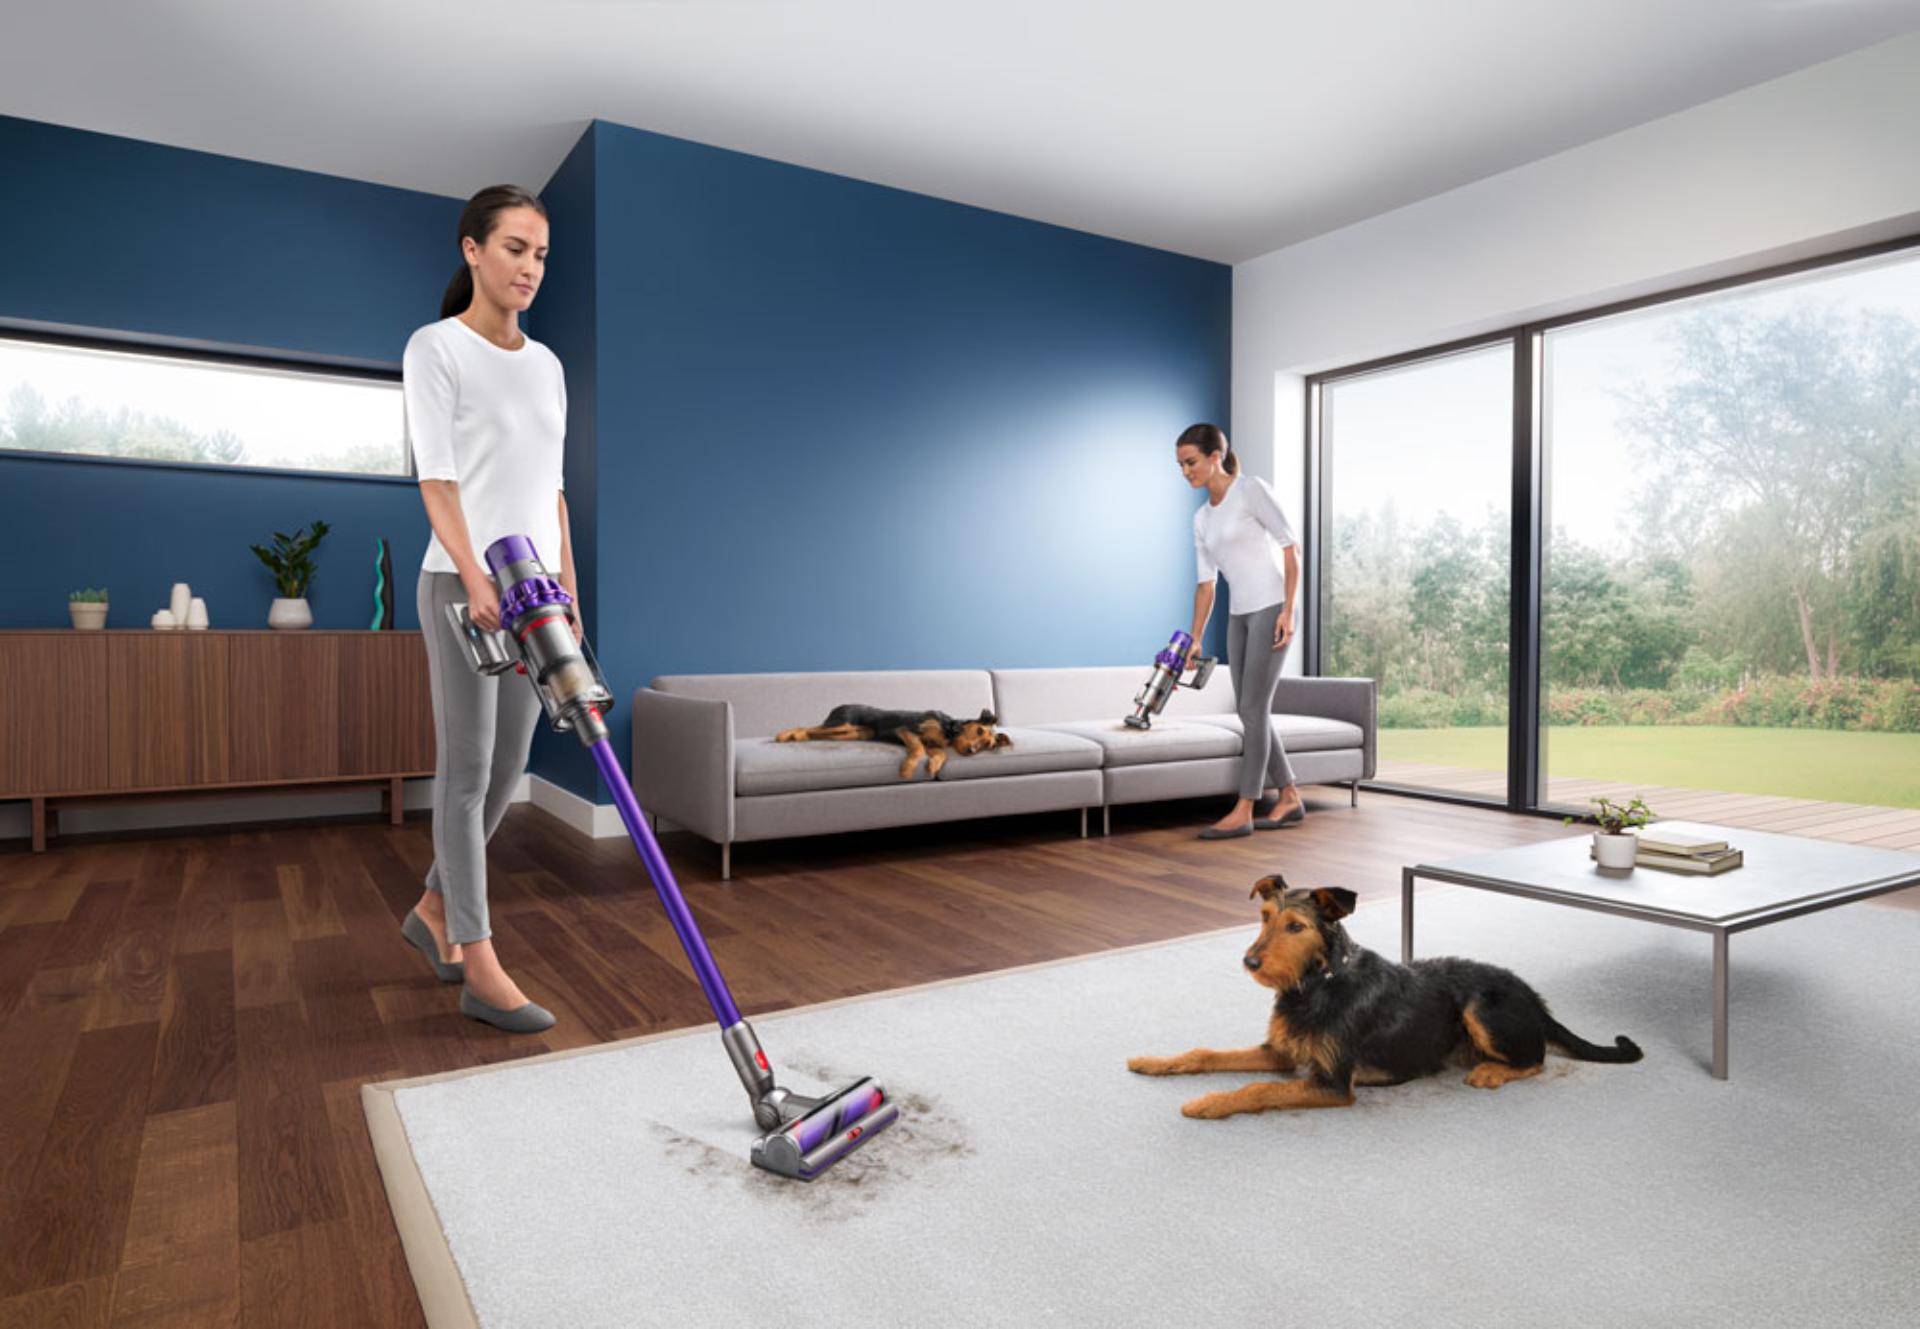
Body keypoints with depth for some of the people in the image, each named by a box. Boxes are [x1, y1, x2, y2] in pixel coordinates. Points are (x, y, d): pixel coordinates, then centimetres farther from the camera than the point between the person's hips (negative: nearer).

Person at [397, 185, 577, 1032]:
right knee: (466, 769, -3)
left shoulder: (546, 363, 16)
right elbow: (436, 476, -12)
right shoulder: (437, 347, -3)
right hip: (462, 582, -6)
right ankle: (479, 967, 4)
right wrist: (476, 575, -25)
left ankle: (436, 909, 30)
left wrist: (567, 590, 11)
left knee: (506, 769, 10)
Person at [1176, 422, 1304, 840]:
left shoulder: (1251, 489, -9)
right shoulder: (1202, 519, 13)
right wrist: (1195, 640, 11)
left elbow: (1290, 546, -11)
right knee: (1250, 711, 7)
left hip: (1271, 609, -8)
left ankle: (1243, 812, -3)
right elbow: (1205, 584, 15)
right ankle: (1289, 799, 19)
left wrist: (1288, 610, -18)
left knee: (1253, 709, -8)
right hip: (1239, 616, 8)